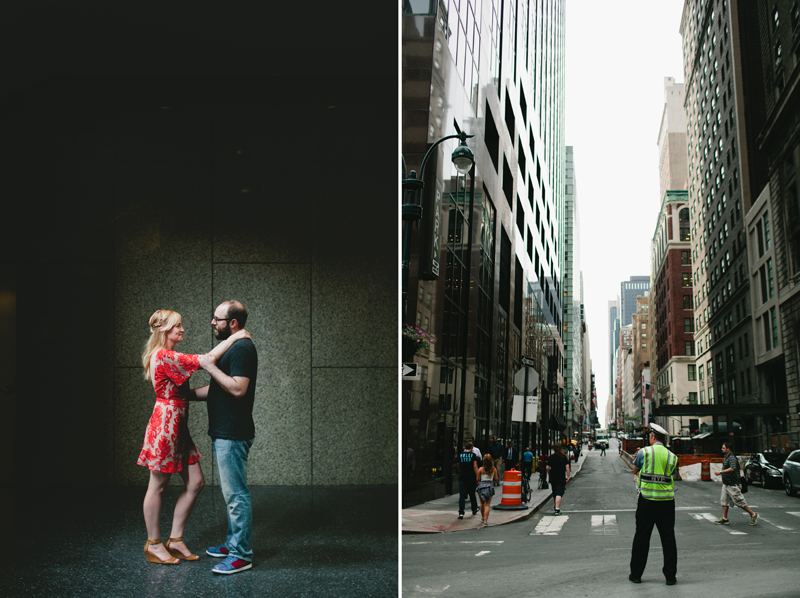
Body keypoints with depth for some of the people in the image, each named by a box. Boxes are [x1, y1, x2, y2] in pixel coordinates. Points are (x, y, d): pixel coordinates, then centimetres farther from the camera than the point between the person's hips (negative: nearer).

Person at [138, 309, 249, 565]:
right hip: (165, 424, -10)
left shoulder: (168, 356, 17)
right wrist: (235, 337, -15)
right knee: (158, 486, 3)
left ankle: (175, 540, 17)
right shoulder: (164, 356, -16)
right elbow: (206, 360, -22)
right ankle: (153, 545, 15)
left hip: (177, 426, 10)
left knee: (195, 482, 8)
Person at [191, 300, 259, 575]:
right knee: (232, 492, 17)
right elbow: (219, 389, 24)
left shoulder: (242, 348, -16)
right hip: (224, 433, 11)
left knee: (236, 493, -6)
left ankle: (241, 555, -1)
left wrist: (212, 367, -18)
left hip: (232, 436, -11)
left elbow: (237, 388, -25)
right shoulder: (233, 347, 17)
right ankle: (234, 543, 28)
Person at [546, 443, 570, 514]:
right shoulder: (564, 457, -3)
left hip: (553, 478, 3)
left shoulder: (550, 457, 1)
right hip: (561, 478, -3)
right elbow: (567, 467, -6)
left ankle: (556, 508, 28)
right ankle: (557, 509, -21)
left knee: (554, 494, 16)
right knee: (559, 494, -9)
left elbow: (547, 468, 0)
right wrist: (568, 476, -1)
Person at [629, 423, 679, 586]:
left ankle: (636, 574, 14)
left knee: (641, 537, 7)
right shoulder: (672, 457, 5)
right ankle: (670, 576, 10)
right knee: (668, 539, 8)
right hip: (667, 501, 2)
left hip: (647, 500, -2)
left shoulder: (644, 452, -4)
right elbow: (671, 476, 11)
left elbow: (634, 470, 13)